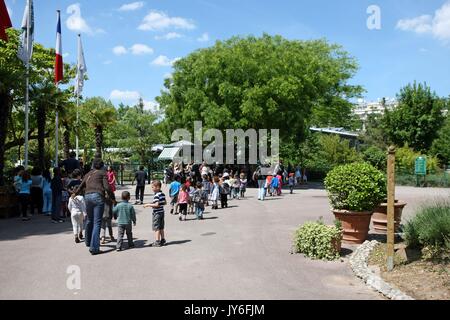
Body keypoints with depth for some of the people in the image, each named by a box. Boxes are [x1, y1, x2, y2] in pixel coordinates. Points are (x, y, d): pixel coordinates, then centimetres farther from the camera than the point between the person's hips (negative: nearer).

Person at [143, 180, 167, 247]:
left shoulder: (156, 195, -19)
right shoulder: (162, 194, 8)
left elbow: (157, 205, -24)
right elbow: (165, 203, 13)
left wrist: (149, 205, -16)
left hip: (157, 213, -9)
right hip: (162, 212, 9)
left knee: (156, 228, -4)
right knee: (161, 227, 17)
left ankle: (157, 242, -3)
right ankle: (162, 240, 23)